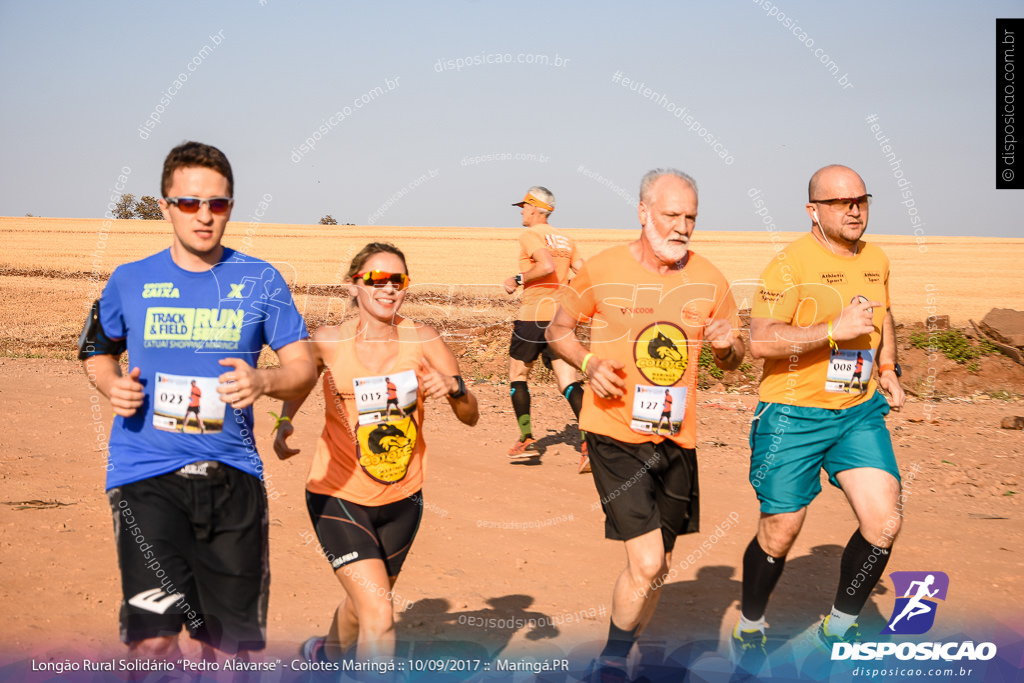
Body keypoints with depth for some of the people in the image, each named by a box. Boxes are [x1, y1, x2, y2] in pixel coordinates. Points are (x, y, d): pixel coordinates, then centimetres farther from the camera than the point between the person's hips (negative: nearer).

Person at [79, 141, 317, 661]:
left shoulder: (259, 280, 5)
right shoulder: (130, 281, 6)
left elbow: (303, 369, 4)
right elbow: (97, 352, 22)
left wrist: (263, 381, -18)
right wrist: (113, 386, -1)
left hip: (233, 475, 1)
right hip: (146, 473, -1)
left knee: (230, 644, 8)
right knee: (153, 638, -17)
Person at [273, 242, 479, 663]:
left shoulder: (422, 341, -10)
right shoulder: (328, 343, -13)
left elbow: (471, 417, -7)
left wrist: (454, 387, -28)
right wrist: (284, 423, -10)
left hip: (402, 499, 4)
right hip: (339, 496, -4)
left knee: (364, 603, 25)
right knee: (379, 615, -19)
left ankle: (327, 653, 58)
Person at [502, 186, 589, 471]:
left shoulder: (529, 235, -7)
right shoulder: (565, 240, 16)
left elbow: (547, 265, -24)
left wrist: (518, 279, -12)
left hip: (533, 315, -6)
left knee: (517, 375, 12)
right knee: (568, 382, -1)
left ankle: (526, 439, 12)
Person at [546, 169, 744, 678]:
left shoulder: (709, 280, 2)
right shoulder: (602, 272, -7)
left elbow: (731, 361, 13)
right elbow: (558, 330, 7)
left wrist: (728, 346, -11)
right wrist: (589, 363, -13)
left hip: (676, 439, 5)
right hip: (615, 435, -4)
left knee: (658, 565, 14)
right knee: (646, 564, -14)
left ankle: (621, 659, 37)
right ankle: (612, 659, 11)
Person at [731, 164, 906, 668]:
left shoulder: (877, 261, 9)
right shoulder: (791, 263, -14)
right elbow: (761, 342, -21)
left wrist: (888, 369, 16)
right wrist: (835, 330, -24)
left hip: (860, 413, 5)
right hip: (793, 417, -5)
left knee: (883, 523, -7)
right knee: (779, 534, 4)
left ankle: (839, 628, 15)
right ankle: (749, 628, 30)